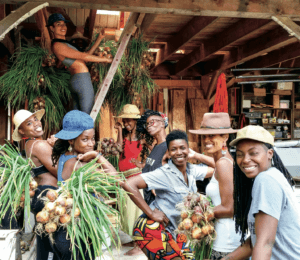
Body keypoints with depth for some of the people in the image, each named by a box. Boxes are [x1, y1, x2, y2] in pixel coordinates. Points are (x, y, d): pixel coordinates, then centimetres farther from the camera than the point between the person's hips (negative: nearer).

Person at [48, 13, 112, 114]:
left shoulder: (64, 45, 21)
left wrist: (99, 39, 20)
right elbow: (83, 56, -12)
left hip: (75, 81, 10)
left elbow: (86, 55, 22)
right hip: (82, 80, -10)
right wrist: (105, 59, -3)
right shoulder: (57, 45, -11)